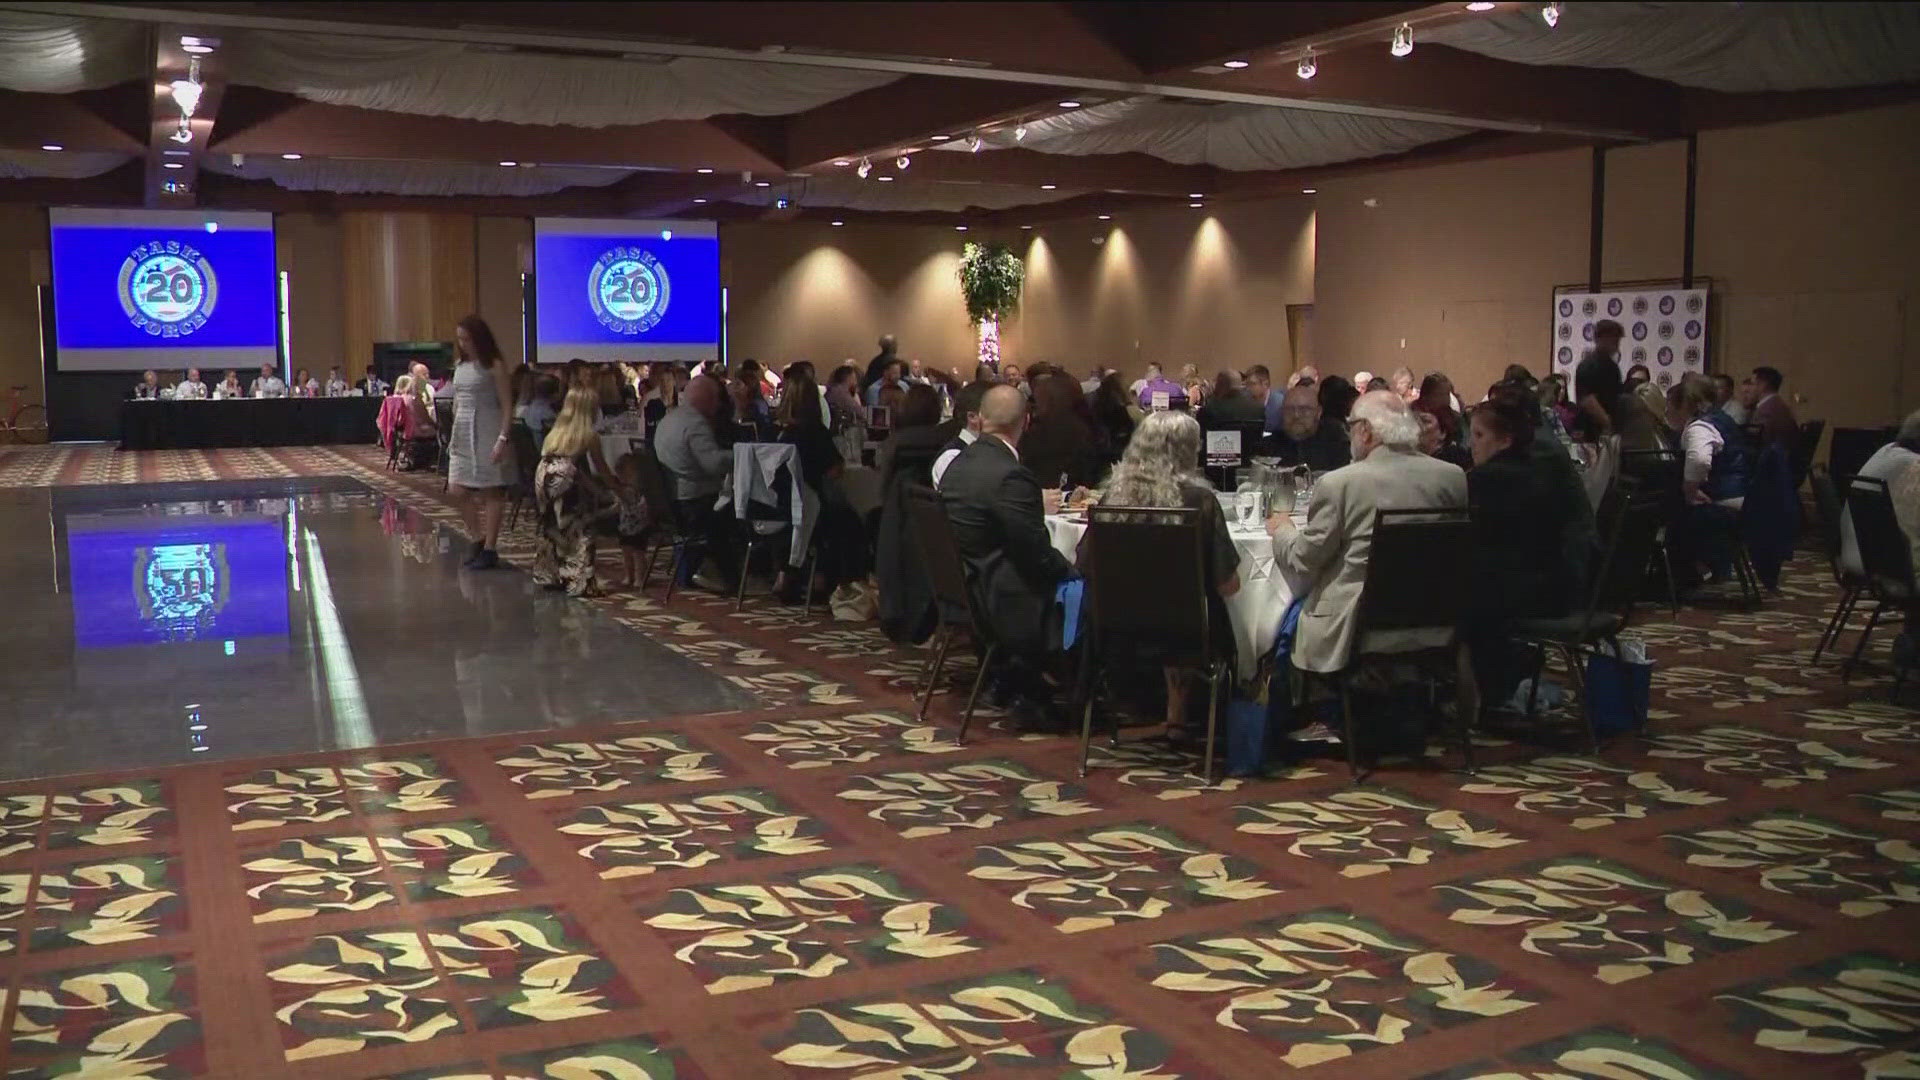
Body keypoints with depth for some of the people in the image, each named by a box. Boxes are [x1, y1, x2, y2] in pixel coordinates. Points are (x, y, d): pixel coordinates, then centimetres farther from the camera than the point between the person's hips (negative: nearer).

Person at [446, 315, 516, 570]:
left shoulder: (495, 366, -7)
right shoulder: (460, 365, 12)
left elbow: (507, 406, -10)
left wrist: (502, 439, -18)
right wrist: (453, 435, 16)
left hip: (487, 432, -7)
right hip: (462, 434, 7)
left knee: (490, 492, -2)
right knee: (459, 491, 5)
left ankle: (490, 549, 3)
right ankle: (477, 541, 21)